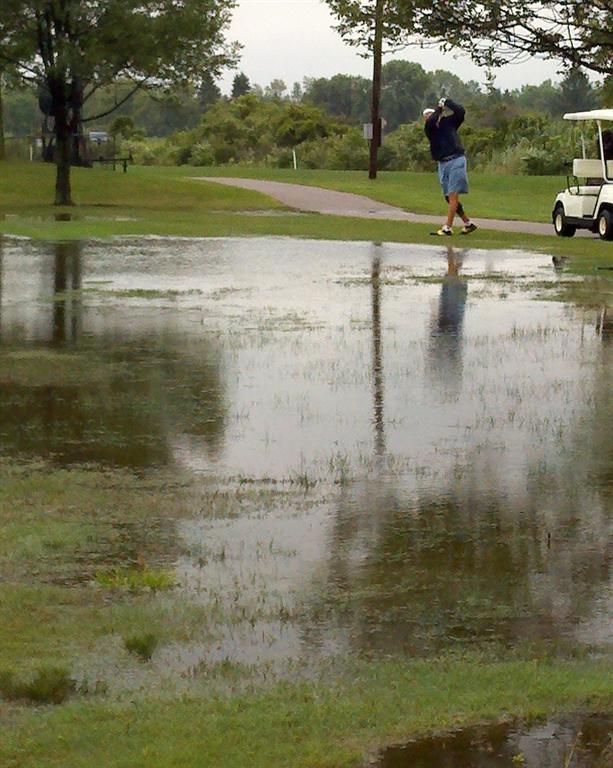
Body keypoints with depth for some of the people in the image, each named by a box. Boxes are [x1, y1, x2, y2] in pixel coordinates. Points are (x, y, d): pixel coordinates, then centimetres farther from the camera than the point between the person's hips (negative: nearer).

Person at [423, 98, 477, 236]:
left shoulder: (448, 121, 8)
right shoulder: (429, 128, 12)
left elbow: (460, 111, -5)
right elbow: (431, 122, -9)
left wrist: (447, 102, 1)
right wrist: (439, 108, 3)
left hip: (456, 160, -5)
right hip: (442, 163, 5)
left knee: (453, 195, -10)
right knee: (449, 197, 6)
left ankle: (448, 227, -15)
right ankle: (468, 223, 16)